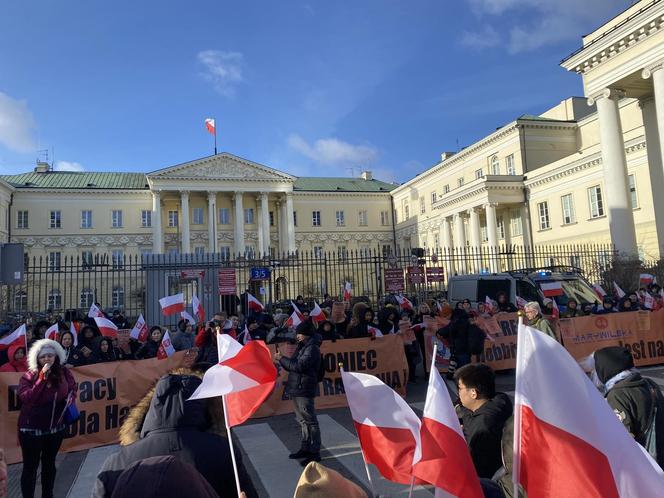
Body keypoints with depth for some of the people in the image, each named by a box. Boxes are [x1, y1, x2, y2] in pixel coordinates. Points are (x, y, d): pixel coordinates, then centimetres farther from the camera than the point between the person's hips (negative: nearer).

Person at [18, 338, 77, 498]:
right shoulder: (28, 376, -13)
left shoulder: (63, 373, -4)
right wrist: (42, 378, -29)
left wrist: (71, 397, -8)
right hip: (31, 429, -4)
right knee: (30, 466, 5)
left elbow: (72, 387, 12)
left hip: (55, 428, 4)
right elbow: (26, 398, -26)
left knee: (49, 463, 21)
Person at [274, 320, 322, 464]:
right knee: (302, 420, 17)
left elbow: (299, 366, -24)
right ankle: (305, 448, 27)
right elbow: (294, 365, 17)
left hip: (304, 390, -10)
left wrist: (282, 359, -15)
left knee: (310, 421, -3)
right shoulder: (303, 347, 15)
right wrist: (281, 362, 1)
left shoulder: (312, 348, -15)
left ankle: (315, 452, 5)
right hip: (296, 389, 10)